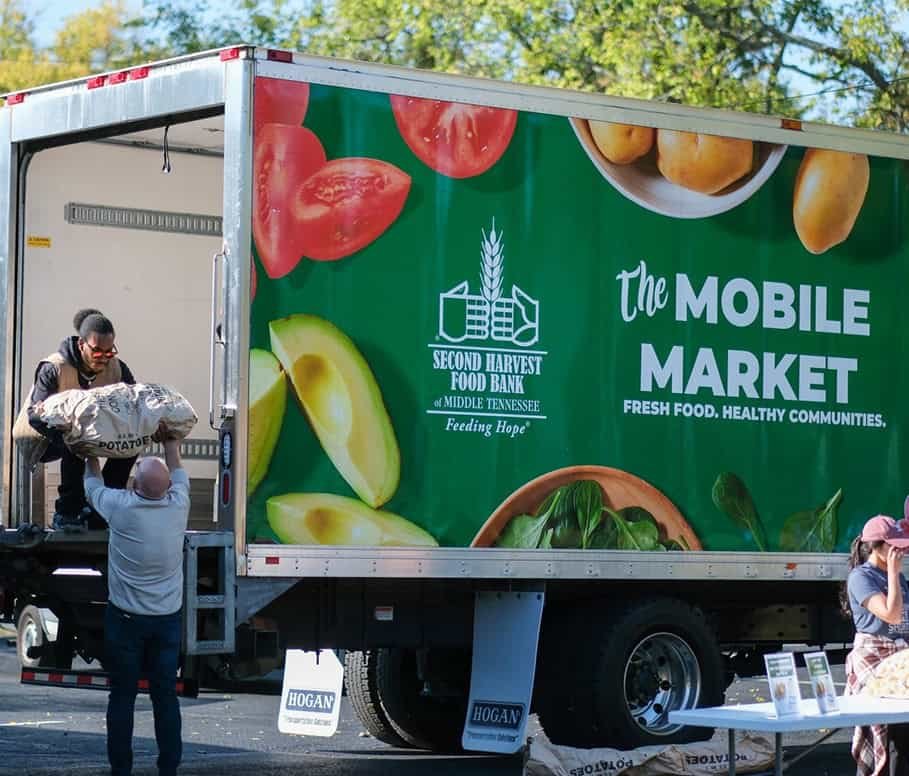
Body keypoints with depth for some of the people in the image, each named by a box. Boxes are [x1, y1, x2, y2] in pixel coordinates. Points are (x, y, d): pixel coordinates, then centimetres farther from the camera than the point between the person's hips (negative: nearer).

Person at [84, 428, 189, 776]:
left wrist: (91, 456, 26)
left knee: (122, 696, 6)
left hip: (125, 618, -2)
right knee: (166, 694, 8)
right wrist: (170, 439, 29)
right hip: (168, 618, 2)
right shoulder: (179, 506, -9)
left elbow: (93, 486, 7)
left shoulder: (121, 507, -15)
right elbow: (178, 471, 14)